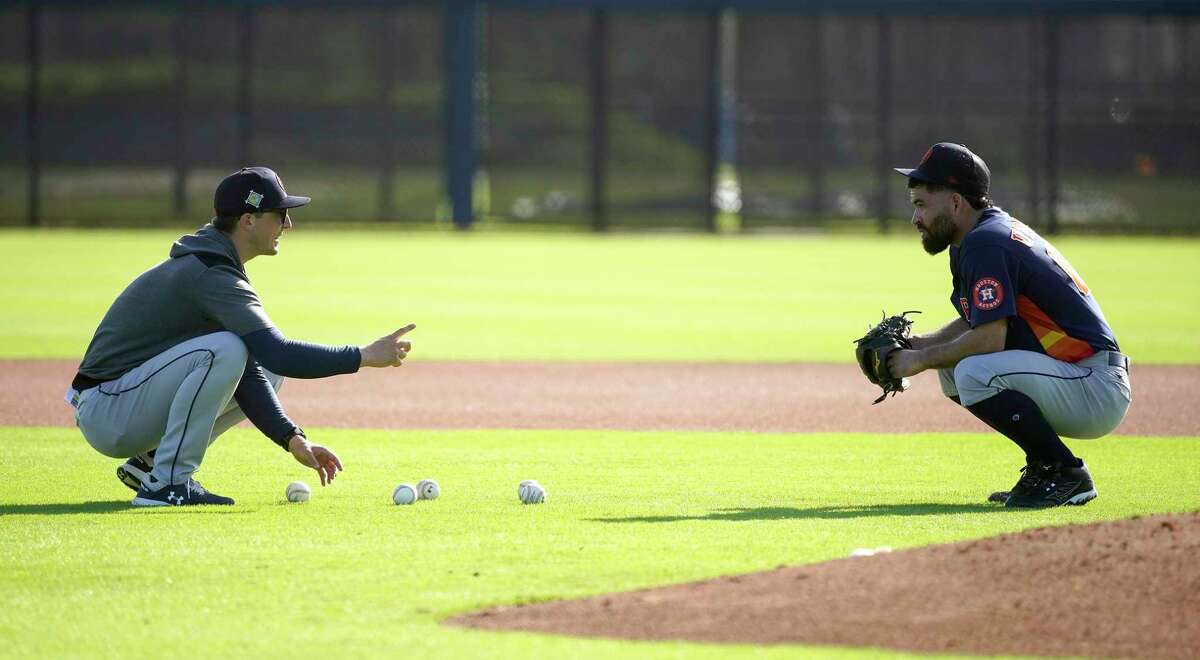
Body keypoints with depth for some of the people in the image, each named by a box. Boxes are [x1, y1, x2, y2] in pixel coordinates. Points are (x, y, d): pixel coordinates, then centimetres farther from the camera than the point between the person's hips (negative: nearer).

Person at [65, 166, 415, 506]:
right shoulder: (210, 275, -20)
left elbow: (247, 375, 10)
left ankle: (151, 461, 9)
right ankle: (166, 482, -20)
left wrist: (293, 439, 0)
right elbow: (278, 353, -30)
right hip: (104, 412, -10)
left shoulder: (212, 266, 12)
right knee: (222, 350, -29)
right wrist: (364, 356, -22)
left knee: (269, 372, 10)